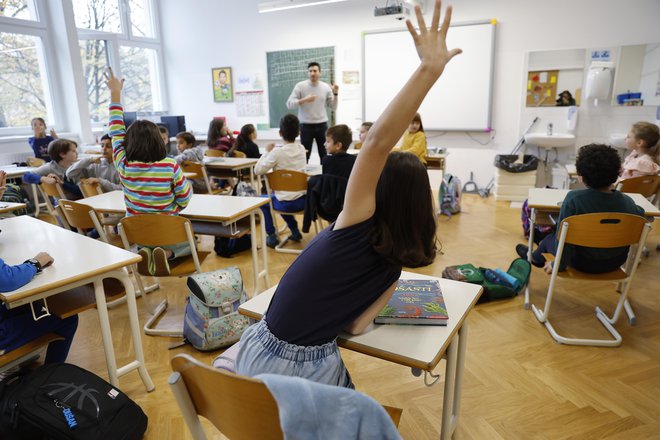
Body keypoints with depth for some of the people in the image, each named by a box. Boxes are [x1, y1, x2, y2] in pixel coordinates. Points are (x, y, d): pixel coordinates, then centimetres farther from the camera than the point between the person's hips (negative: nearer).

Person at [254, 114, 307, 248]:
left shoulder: (277, 152, -15)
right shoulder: (301, 149, 4)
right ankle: (295, 231, 31)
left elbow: (258, 170, -9)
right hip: (303, 200, 6)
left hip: (286, 203, -5)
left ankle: (271, 236, 15)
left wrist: (267, 152, 1)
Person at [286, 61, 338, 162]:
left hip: (322, 125, 3)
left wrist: (335, 94, -8)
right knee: (304, 155, -1)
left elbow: (333, 108, 7)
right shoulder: (300, 86, -3)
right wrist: (304, 100, -22)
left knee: (325, 155, 6)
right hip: (306, 126, -2)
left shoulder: (326, 87, 4)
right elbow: (289, 104, -8)